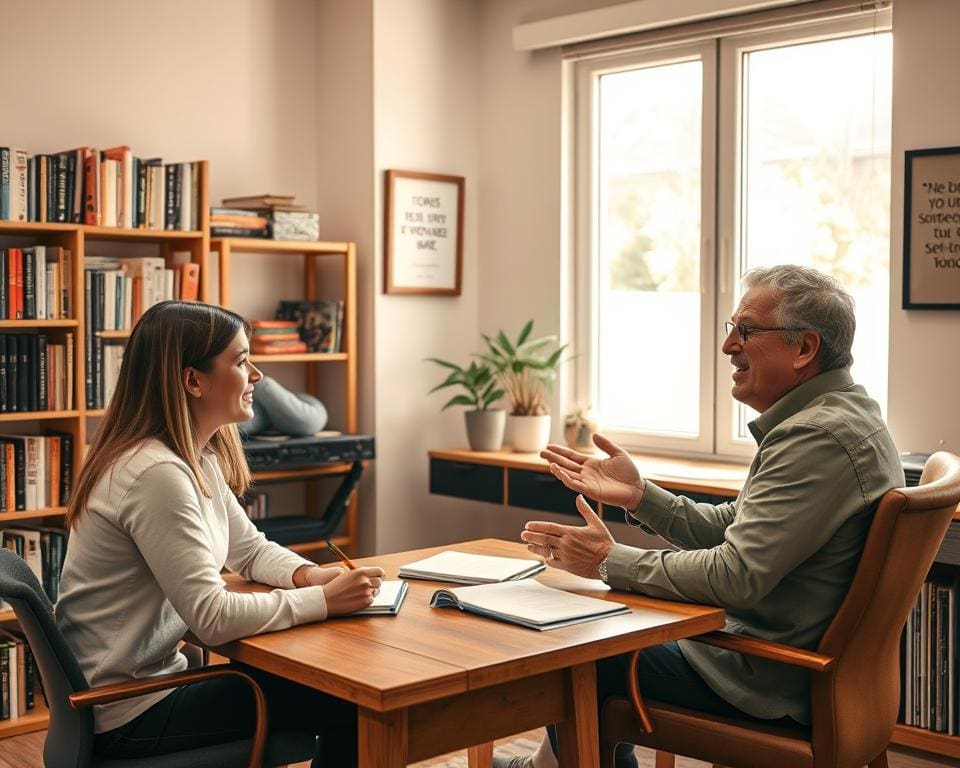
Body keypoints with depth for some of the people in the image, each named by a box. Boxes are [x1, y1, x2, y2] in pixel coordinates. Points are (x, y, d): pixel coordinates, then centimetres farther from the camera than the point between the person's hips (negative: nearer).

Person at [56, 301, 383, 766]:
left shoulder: (200, 458, 4)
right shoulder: (156, 474, -26)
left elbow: (250, 549, 15)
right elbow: (213, 619, -27)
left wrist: (307, 574, -6)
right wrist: (325, 600, -19)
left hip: (156, 675, 9)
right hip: (128, 717, -9)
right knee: (349, 707, -6)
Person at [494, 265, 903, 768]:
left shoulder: (819, 436, -26)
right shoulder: (836, 416, 9)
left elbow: (735, 576, -29)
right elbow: (730, 528, 11)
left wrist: (610, 561, -19)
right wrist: (637, 494, 2)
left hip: (775, 683, -10)